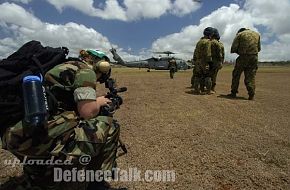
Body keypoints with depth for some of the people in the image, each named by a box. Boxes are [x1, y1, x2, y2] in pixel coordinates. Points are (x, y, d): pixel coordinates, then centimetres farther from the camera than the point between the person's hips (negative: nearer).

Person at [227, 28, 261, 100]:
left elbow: (233, 49, -5)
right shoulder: (257, 34, 18)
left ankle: (233, 93, 10)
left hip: (243, 57, -4)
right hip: (254, 58, 4)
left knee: (236, 75, 8)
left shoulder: (240, 34, 4)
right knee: (251, 77, 7)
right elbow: (259, 48, 20)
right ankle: (251, 95, 2)